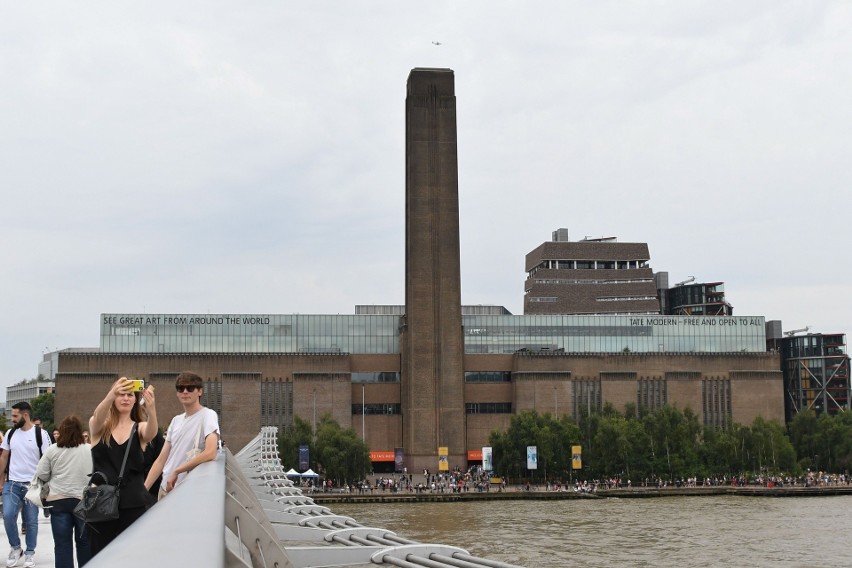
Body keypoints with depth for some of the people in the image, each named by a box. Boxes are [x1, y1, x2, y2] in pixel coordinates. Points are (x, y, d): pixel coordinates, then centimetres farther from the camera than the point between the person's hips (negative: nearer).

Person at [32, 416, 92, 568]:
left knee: (62, 543, 3)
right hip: (83, 500, 0)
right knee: (84, 541, 11)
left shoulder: (52, 450, -3)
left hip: (58, 499, 0)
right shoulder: (90, 450, -3)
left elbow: (41, 475, 0)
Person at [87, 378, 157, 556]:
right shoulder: (99, 426, 5)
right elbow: (98, 416, -19)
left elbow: (151, 433, -20)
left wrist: (151, 410, -44)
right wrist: (112, 394, -42)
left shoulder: (140, 428, 4)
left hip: (134, 503, 0)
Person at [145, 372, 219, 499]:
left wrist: (176, 471, -15)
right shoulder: (176, 420, 14)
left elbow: (210, 454, -22)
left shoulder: (207, 415, -9)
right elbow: (161, 460, 13)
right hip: (165, 489, 6)